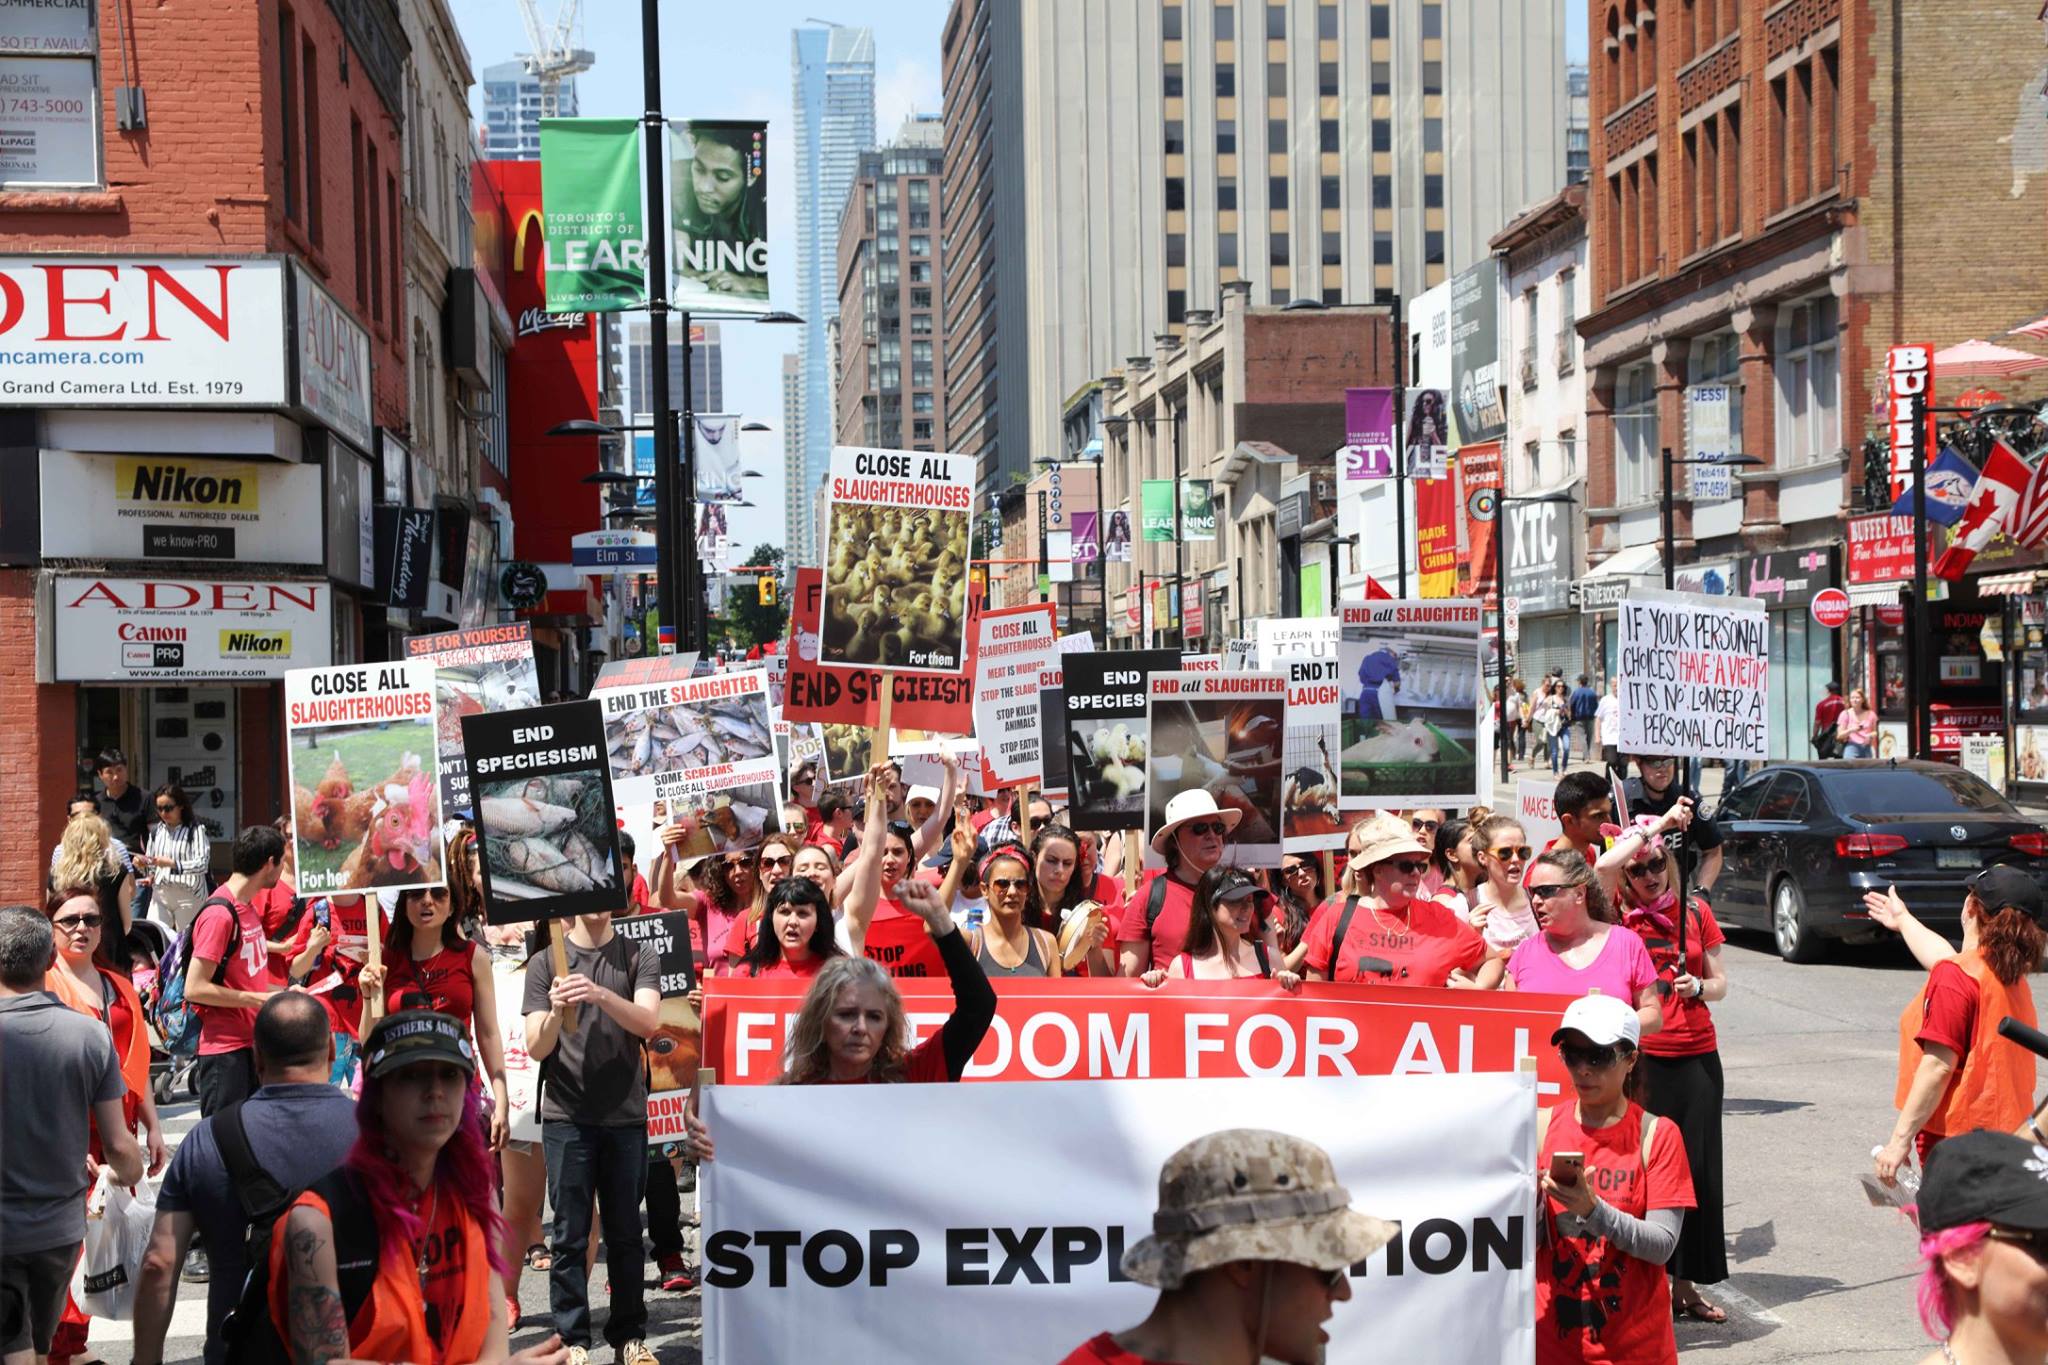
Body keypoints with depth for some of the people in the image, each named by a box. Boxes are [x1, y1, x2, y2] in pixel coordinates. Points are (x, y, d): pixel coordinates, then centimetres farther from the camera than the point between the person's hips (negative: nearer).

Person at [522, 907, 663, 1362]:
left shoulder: (639, 959, 5)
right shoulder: (545, 963, 4)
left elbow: (648, 1022, -13)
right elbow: (536, 1048, -2)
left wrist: (601, 995, -31)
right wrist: (556, 1013, -24)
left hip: (626, 1115, 1)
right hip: (566, 1117, -1)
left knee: (625, 1231, 6)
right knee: (570, 1234, 1)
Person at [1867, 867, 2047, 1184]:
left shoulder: (1954, 977, -16)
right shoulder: (2012, 976, 11)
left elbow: (1938, 1067, -21)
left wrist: (1900, 1139, -18)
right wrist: (1903, 920, 51)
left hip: (1958, 1136, -9)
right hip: (2006, 1131, 9)